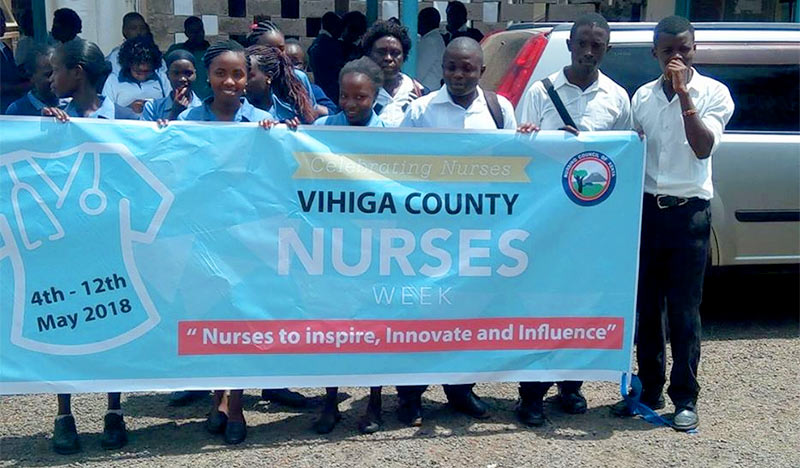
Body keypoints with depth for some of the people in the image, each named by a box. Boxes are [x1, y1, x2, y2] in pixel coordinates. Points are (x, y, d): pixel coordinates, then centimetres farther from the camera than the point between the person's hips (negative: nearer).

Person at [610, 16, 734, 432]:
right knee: (647, 306, 9)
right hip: (647, 208, 4)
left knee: (684, 310, 0)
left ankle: (685, 398, 10)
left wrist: (684, 94, -20)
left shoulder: (713, 93, -2)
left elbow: (703, 147, -15)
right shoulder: (643, 96, 9)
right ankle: (649, 390, 21)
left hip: (689, 212, -3)